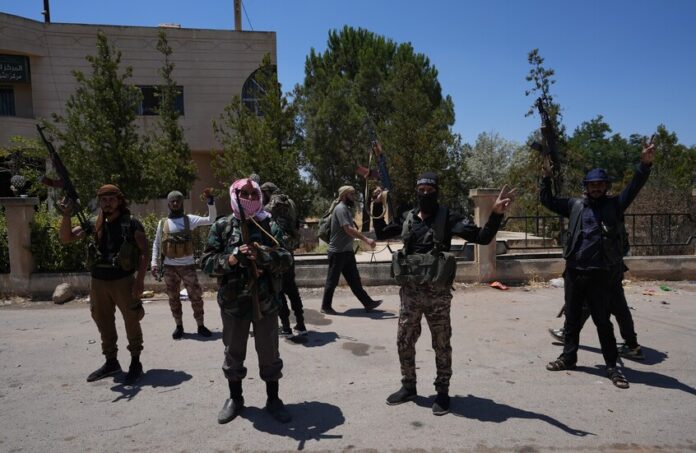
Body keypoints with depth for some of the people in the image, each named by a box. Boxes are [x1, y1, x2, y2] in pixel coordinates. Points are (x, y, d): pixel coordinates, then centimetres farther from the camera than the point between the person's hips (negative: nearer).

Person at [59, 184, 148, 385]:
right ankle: (111, 362, 29)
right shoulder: (94, 224, 8)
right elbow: (65, 238, 7)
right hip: (98, 282, 5)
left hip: (124, 280, -5)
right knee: (104, 324, 14)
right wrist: (66, 215, -10)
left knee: (131, 322, 2)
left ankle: (135, 362, 16)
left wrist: (140, 280, -17)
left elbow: (144, 251, -9)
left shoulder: (131, 223, -6)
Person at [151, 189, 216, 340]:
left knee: (196, 296, 1)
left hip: (188, 265, -2)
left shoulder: (189, 219, 1)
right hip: (169, 267, 2)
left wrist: (211, 201, -18)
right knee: (173, 298, 10)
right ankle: (179, 326, 23)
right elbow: (156, 244, 11)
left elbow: (211, 220, -8)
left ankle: (201, 326, 12)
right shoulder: (163, 223, 6)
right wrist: (154, 262, 3)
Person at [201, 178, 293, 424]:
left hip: (265, 301, 0)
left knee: (269, 353, 11)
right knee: (234, 352, 16)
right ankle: (235, 398, 35)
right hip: (233, 301, 0)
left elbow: (287, 259, -6)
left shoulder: (270, 226, 0)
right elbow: (206, 263, -4)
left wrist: (264, 255, -24)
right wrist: (230, 259, -21)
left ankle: (273, 399, 28)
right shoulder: (221, 227, -1)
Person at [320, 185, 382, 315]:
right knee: (332, 281, 3)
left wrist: (364, 239, 4)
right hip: (338, 252, -9)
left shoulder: (347, 208, 13)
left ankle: (368, 303, 15)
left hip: (347, 251, 9)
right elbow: (348, 229, -27)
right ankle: (325, 307, 16)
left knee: (354, 280, 11)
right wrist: (366, 239, -28)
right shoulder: (340, 208, -16)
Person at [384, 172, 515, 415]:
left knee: (441, 344, 8)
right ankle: (408, 387, 31)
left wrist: (496, 214, -25)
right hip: (409, 292, 4)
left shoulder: (448, 218, -6)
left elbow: (482, 237, -10)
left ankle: (442, 392, 25)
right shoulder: (407, 218, 6)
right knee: (404, 341, 12)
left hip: (437, 293, -4)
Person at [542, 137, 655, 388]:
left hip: (601, 275, -2)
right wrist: (546, 177, -2)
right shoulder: (575, 205, 6)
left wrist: (645, 165, -27)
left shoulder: (614, 205, 1)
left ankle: (612, 366, 18)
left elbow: (633, 188, -12)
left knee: (603, 321, 5)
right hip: (574, 272, 3)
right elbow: (547, 200, 9)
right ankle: (568, 357, 27)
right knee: (572, 318, 14)